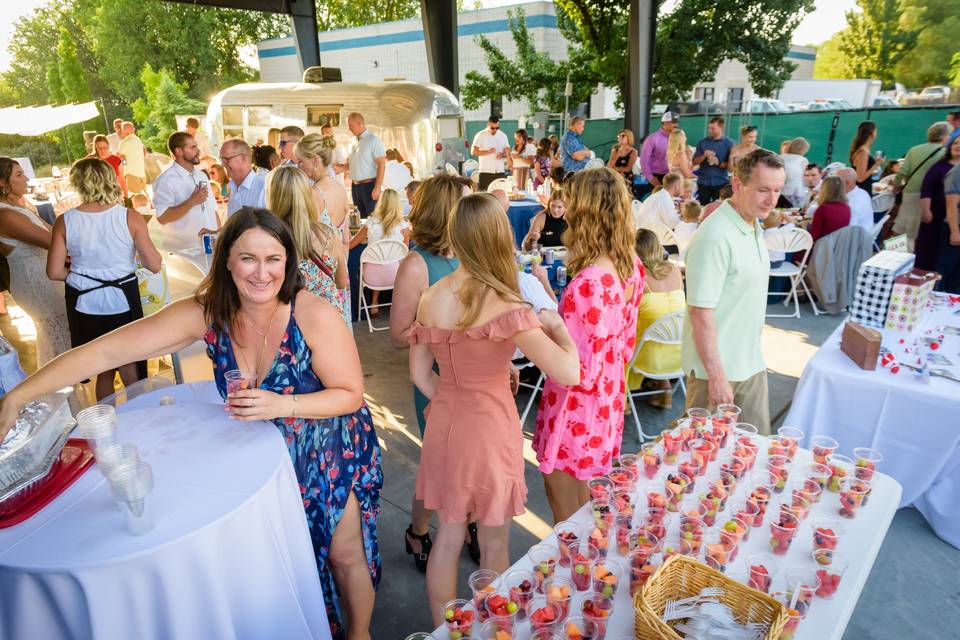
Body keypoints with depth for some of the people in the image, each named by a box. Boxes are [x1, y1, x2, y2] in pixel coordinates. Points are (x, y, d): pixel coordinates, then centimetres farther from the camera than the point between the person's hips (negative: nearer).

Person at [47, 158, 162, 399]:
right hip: (122, 300, -2)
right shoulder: (130, 217, -12)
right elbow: (154, 265, -10)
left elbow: (55, 272, -3)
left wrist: (81, 273, 16)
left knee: (103, 371, 18)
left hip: (84, 305, 2)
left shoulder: (65, 221, -5)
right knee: (130, 371, 12)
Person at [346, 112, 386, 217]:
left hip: (369, 185, -7)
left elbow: (381, 164, -15)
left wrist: (377, 188, -20)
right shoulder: (355, 142, 11)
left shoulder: (373, 140, -10)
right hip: (355, 186, 7)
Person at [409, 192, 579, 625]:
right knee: (494, 548, 19)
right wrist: (555, 324, -8)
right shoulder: (505, 306, -22)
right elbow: (568, 373, -25)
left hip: (444, 426, 5)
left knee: (448, 538, 23)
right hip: (489, 429, -5)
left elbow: (419, 374, 4)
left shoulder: (430, 300, -5)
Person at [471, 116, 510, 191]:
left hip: (500, 171, 3)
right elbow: (473, 152, -6)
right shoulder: (480, 135, -2)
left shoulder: (503, 135, 10)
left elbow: (507, 152, 15)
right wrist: (488, 152, -18)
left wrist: (502, 154, -8)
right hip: (485, 172, -3)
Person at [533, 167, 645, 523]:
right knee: (579, 489, 28)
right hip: (608, 399, 8)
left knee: (563, 499, 16)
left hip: (576, 408, -8)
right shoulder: (631, 267, -3)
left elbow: (580, 370, -26)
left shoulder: (586, 285, -30)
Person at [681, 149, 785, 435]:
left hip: (751, 363, 8)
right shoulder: (715, 237, -23)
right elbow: (701, 314, -24)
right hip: (717, 368, -8)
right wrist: (716, 376, -23)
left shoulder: (755, 226, 8)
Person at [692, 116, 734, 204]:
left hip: (721, 182, -2)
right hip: (703, 182, 2)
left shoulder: (729, 143, 1)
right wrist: (704, 156, -14)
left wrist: (719, 163, -18)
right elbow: (695, 162, 6)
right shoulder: (702, 143, 7)